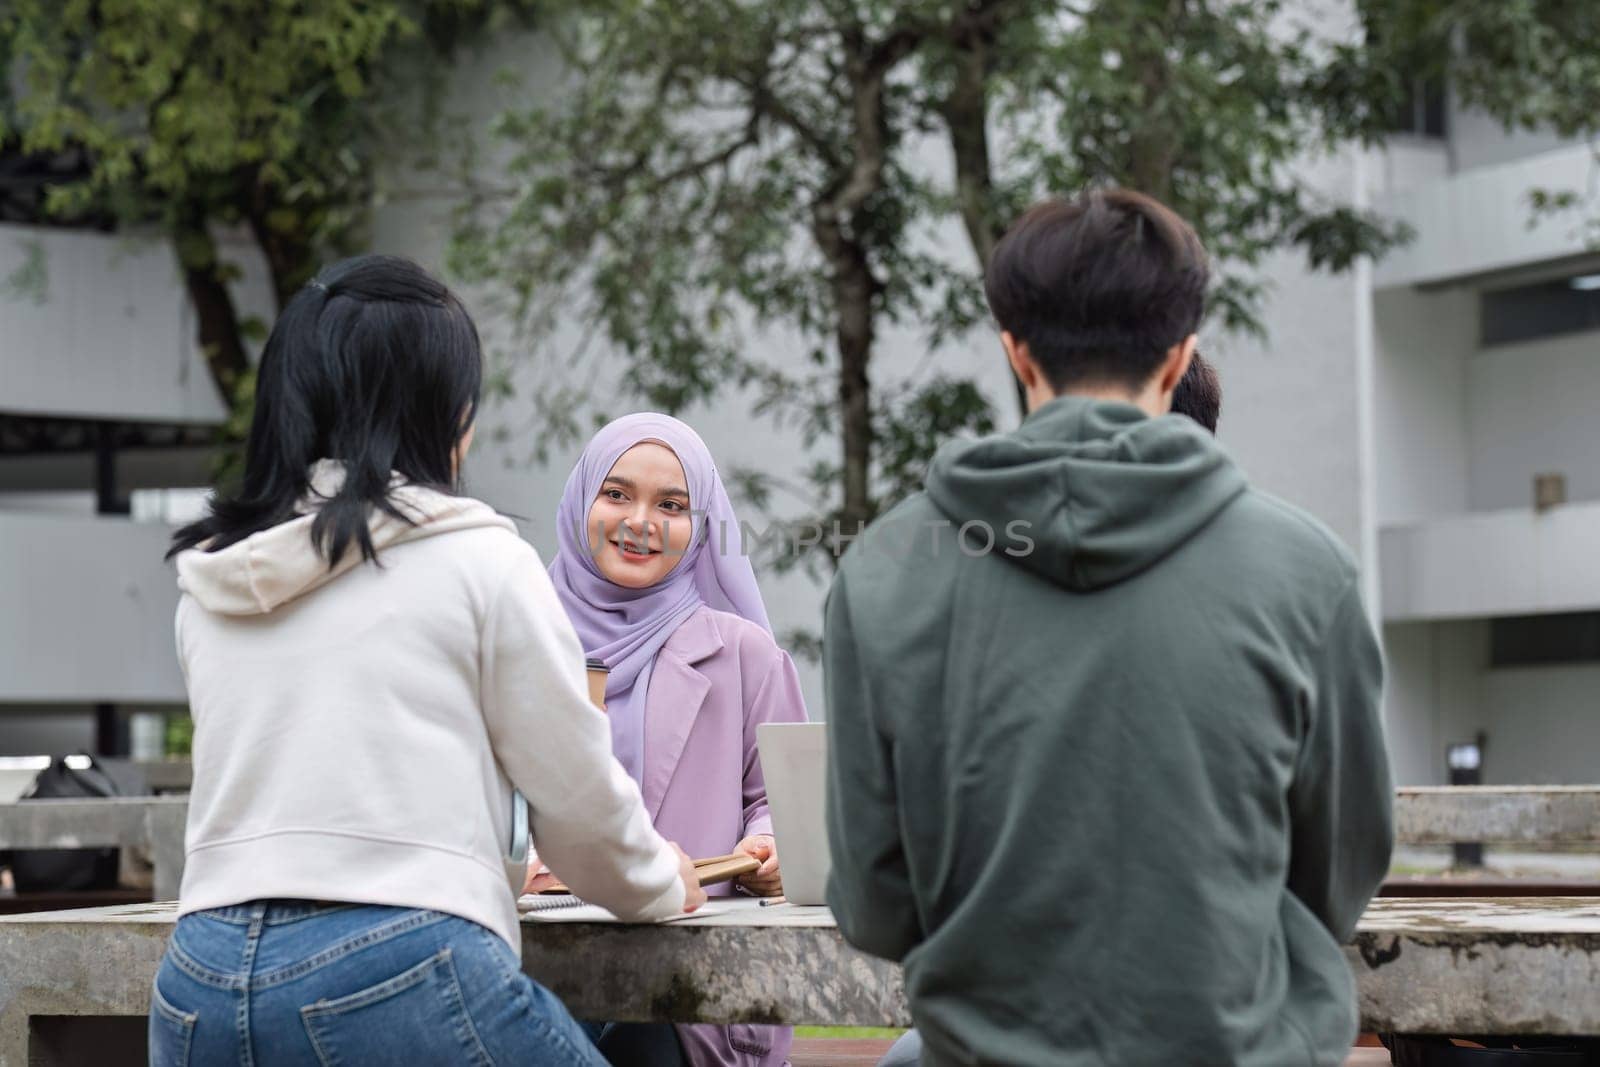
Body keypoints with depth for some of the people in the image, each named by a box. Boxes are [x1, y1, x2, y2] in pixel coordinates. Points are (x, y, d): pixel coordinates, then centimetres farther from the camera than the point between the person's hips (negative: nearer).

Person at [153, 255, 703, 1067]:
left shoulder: (205, 591, 15)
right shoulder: (477, 559, -1)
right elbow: (578, 794, 3)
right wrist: (661, 885, 25)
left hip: (199, 989, 5)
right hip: (403, 970, -5)